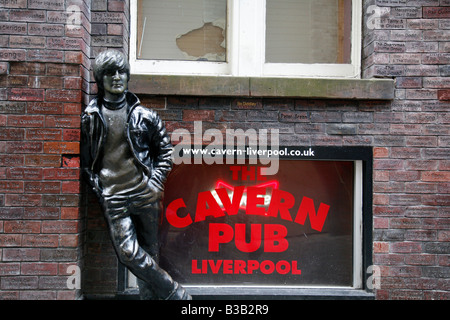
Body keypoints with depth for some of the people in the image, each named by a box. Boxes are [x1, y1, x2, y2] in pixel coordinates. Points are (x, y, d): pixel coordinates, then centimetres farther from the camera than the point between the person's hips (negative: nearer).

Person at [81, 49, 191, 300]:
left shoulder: (143, 115, 6)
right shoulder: (91, 117, 7)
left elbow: (165, 148, 12)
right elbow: (86, 158, 12)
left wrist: (156, 182, 2)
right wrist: (97, 186, 3)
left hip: (145, 192, 0)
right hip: (113, 197, 0)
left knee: (149, 252, 5)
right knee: (128, 253, -9)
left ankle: (150, 296, 18)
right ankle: (177, 294, 2)